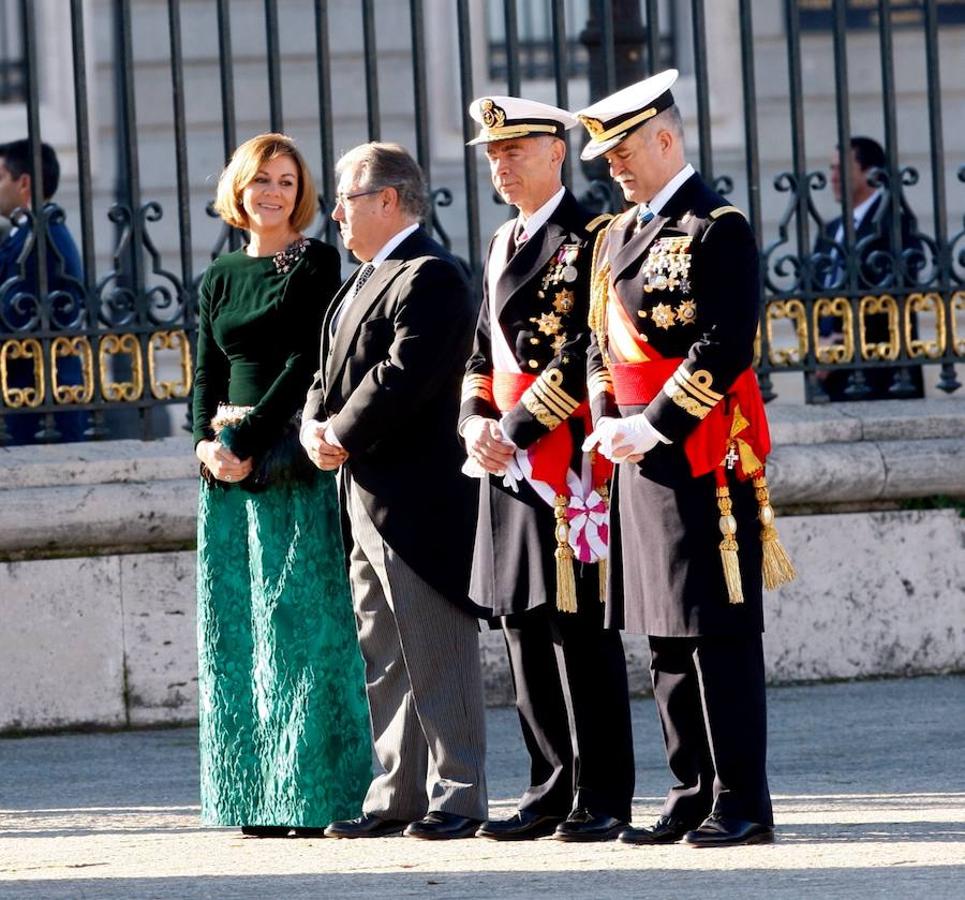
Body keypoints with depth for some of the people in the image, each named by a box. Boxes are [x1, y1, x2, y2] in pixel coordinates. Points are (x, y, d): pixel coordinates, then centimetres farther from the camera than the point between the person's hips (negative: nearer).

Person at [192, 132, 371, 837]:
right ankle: (255, 797, 8)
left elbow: (308, 361, -9)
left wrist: (247, 440, -14)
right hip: (230, 466, 6)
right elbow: (209, 373, 14)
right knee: (237, 632, 4)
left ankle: (309, 793, -4)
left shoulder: (317, 264, -1)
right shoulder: (222, 278, 15)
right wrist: (207, 442, -4)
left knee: (298, 623, -7)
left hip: (294, 460, -6)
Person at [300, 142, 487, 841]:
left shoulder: (430, 277, -12)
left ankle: (456, 799, -1)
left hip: (418, 497, -10)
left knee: (436, 657, -5)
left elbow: (404, 377, -21)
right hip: (367, 500, 10)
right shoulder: (367, 278, 20)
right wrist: (316, 426, 0)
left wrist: (343, 438, -13)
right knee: (384, 661, 12)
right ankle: (398, 796, 17)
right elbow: (335, 372, 20)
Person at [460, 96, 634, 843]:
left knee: (581, 630, -5)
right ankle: (554, 790, 14)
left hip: (570, 462, -8)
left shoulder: (591, 238, -9)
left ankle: (604, 799, 0)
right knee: (526, 630, 9)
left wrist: (516, 430, -16)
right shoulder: (505, 245, 18)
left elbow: (585, 354, -16)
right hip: (510, 467, 8)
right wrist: (476, 422, 2)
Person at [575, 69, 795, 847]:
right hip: (641, 458, 8)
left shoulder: (717, 229, -8)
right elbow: (601, 341, 18)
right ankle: (693, 797, 15)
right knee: (665, 635, 9)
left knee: (719, 634, -6)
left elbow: (725, 347, -15)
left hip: (703, 456, -8)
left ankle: (742, 804, -3)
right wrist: (607, 424, 2)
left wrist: (654, 428, -16)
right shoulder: (616, 237, 17)